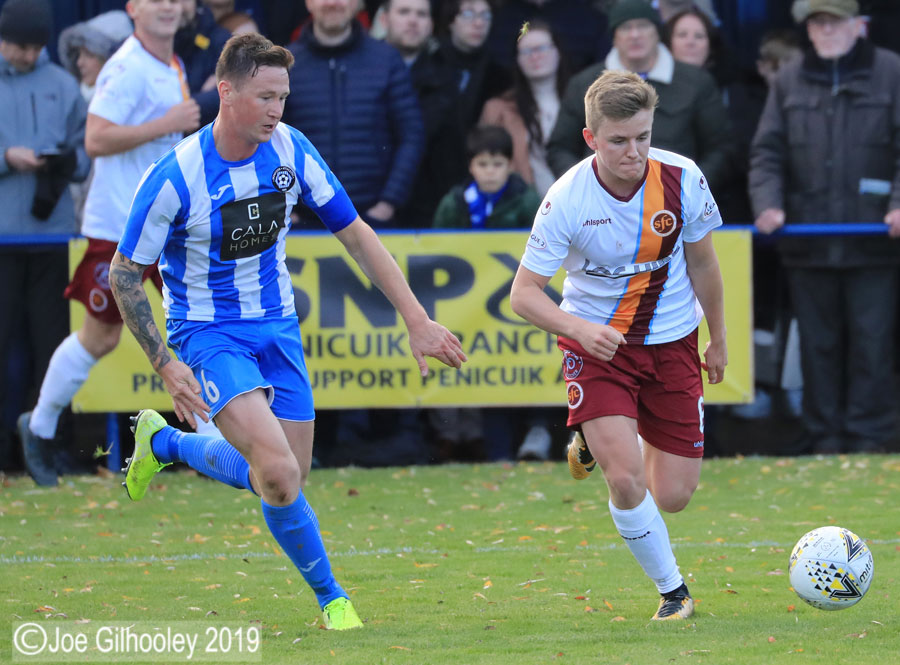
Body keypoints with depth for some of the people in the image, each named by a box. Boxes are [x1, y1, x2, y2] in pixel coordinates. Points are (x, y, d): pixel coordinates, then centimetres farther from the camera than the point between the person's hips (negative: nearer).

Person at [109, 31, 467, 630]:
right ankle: (328, 593, 1)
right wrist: (166, 366, -16)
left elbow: (355, 233, 1)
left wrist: (417, 320, -4)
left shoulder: (290, 150, -8)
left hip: (277, 327, 6)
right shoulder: (175, 177, -21)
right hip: (208, 333, -5)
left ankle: (164, 443, 31)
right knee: (280, 475, -22)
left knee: (288, 478, 7)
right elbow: (124, 275, -11)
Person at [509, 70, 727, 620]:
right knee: (626, 481, -20)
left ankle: (600, 442, 34)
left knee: (673, 496, 2)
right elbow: (524, 293, -16)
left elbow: (702, 263, 3)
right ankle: (673, 590, 3)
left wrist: (719, 339, 12)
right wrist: (580, 328, -33)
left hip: (672, 342, 3)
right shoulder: (568, 199, -21)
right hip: (597, 344, -3)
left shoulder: (682, 179, -14)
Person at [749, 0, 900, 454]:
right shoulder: (789, 81, 11)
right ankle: (824, 437, 11)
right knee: (817, 343, 6)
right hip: (808, 238, 3)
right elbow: (767, 151, 9)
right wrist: (768, 203, -7)